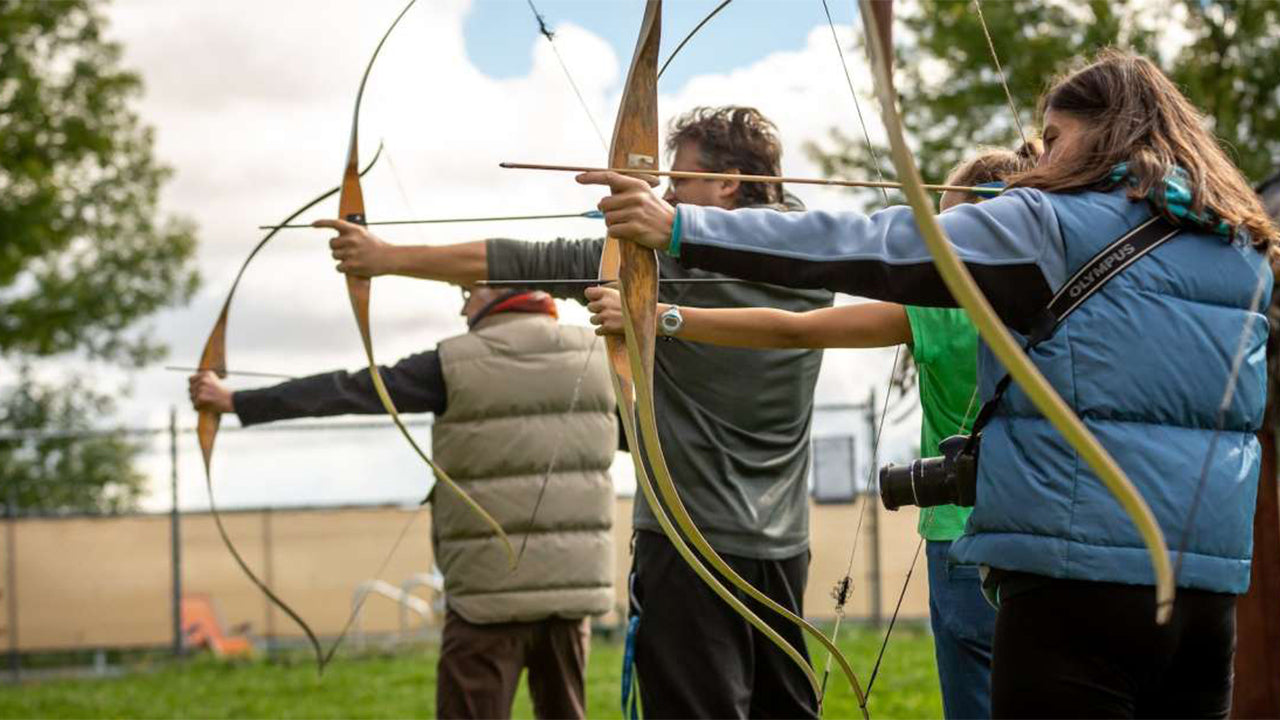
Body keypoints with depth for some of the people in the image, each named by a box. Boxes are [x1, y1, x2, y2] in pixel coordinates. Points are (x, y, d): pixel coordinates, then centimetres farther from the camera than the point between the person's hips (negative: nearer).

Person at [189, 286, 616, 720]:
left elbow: (345, 391, -3)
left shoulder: (456, 364, -7)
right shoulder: (595, 354, 3)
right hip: (573, 584, 4)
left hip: (492, 590, -4)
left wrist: (234, 401, 5)